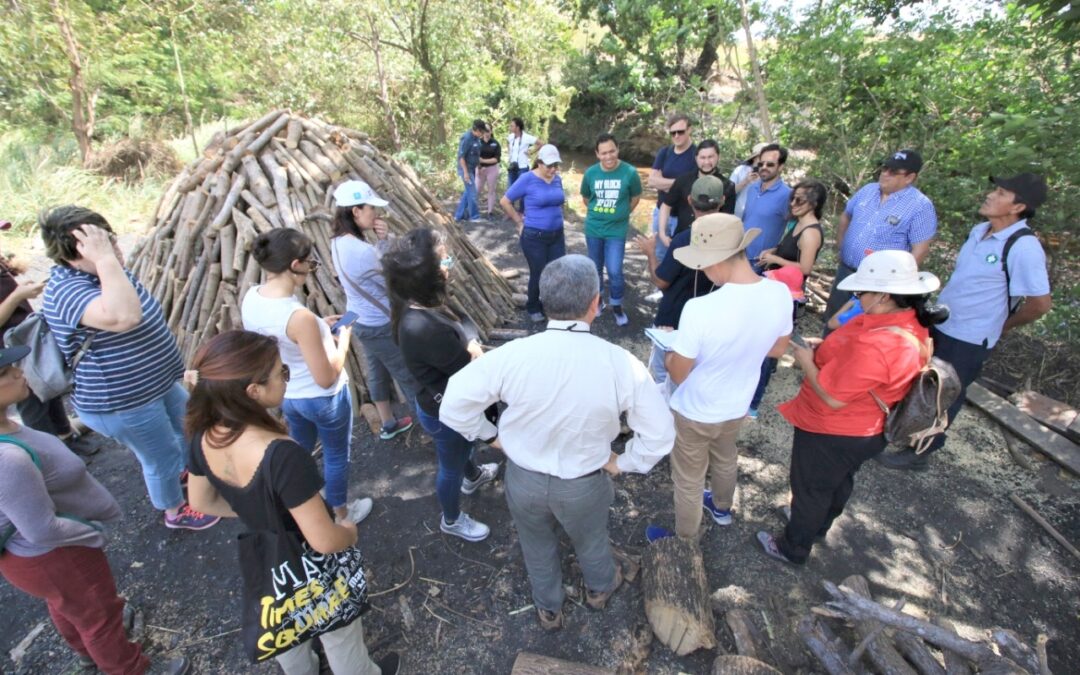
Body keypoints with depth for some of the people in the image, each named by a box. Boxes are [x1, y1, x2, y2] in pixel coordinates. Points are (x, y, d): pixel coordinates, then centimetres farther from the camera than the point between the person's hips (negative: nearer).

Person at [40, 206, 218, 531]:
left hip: (155, 382, 10)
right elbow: (124, 317, -53)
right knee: (162, 457, 12)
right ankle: (176, 511, 39)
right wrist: (105, 259, -47)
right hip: (120, 403, -9)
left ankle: (184, 469, 58)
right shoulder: (69, 291, -33)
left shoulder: (105, 271, -2)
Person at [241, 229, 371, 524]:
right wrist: (343, 340, -13)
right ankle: (341, 513, 44)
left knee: (300, 448, 32)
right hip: (322, 399, -7)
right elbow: (326, 378, -26)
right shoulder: (300, 317, -35)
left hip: (284, 394, 7)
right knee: (336, 455, 20)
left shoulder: (250, 297, -12)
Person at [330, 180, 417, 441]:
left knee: (377, 372, 24)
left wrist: (382, 240, -10)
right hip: (380, 326, -9)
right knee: (410, 377, 7)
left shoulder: (340, 242, -2)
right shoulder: (363, 251, -31)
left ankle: (388, 425, 43)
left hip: (360, 320, 9)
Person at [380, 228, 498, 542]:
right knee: (451, 466, 21)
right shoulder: (424, 328, -41)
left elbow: (458, 336, 2)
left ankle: (472, 476, 69)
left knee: (464, 446, 37)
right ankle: (452, 520, 50)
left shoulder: (417, 305, -11)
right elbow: (470, 368, -27)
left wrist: (469, 344, -18)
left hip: (450, 402, 8)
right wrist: (474, 348, -8)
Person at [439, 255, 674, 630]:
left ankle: (548, 609, 59)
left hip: (524, 479, 1)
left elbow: (454, 405, -17)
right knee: (591, 541, 33)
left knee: (537, 544, 31)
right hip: (585, 485, 0)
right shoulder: (621, 364, -26)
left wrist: (491, 435, -1)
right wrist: (623, 462, 0)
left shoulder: (512, 356, -26)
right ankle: (599, 589, 65)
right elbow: (659, 435, -17)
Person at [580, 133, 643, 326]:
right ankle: (598, 299, 38)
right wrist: (598, 213, 12)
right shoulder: (590, 173, -7)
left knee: (615, 271, -6)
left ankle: (617, 306, 17)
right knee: (596, 268, 15)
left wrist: (620, 214, 10)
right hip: (593, 228, 3)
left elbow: (635, 197, 4)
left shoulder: (630, 172, -13)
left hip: (617, 230, -2)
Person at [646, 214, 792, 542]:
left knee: (688, 481, 19)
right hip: (737, 406, 6)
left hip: (695, 412, -6)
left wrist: (669, 353, -3)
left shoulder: (700, 309, -37)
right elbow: (778, 349, 1)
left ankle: (685, 545, 45)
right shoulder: (781, 293, -18)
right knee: (725, 459, 34)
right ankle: (722, 508, 63)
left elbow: (677, 375, -23)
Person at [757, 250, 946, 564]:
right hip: (867, 431, 9)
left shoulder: (874, 346, -39)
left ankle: (793, 548, 37)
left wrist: (806, 361, -18)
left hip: (832, 434, -9)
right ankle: (817, 524, 56)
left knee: (811, 489, 14)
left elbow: (832, 397, -31)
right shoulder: (912, 324, -8)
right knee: (839, 481, 30)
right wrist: (825, 347, -3)